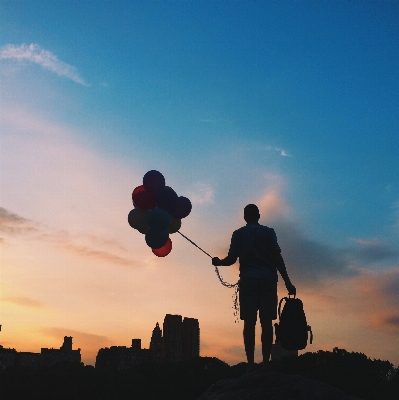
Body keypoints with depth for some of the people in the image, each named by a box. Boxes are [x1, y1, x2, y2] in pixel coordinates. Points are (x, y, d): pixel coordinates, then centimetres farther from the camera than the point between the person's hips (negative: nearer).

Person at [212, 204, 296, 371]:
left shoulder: (238, 233, 10)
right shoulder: (269, 232, 9)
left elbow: (232, 259, 3)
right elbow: (277, 258, -1)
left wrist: (218, 262, 24)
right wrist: (287, 282, -1)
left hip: (248, 280, 0)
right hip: (268, 280, 0)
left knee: (249, 322, -1)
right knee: (266, 322, 0)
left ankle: (251, 364, -6)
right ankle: (266, 363, -4)